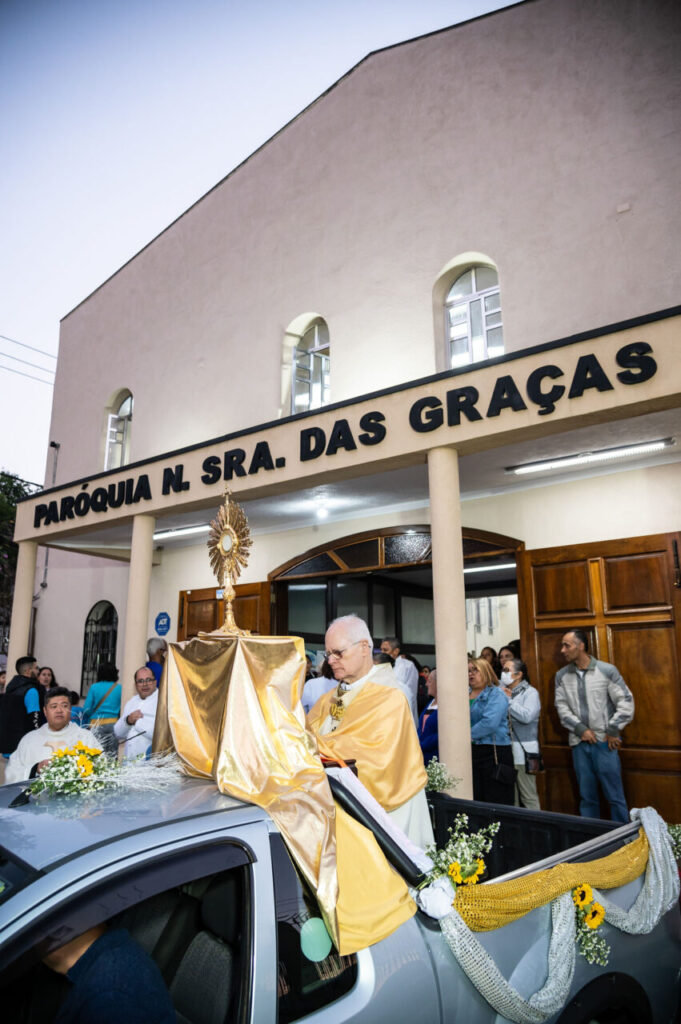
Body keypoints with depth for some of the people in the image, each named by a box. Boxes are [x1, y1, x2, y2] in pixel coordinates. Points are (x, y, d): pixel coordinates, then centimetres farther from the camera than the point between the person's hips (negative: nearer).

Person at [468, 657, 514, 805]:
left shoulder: (496, 694, -5)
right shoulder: (466, 694, 15)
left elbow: (490, 722, -19)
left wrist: (469, 735, -12)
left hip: (494, 752, -6)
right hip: (471, 752, 6)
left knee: (496, 803, -2)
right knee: (473, 801, 9)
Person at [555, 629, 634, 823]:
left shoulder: (607, 670, -5)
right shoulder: (562, 675, 5)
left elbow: (626, 701, -4)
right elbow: (562, 707, 4)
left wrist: (613, 731, -6)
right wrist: (580, 729, -7)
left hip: (605, 742, -3)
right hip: (579, 742, 3)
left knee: (614, 795, 2)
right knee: (587, 796, 11)